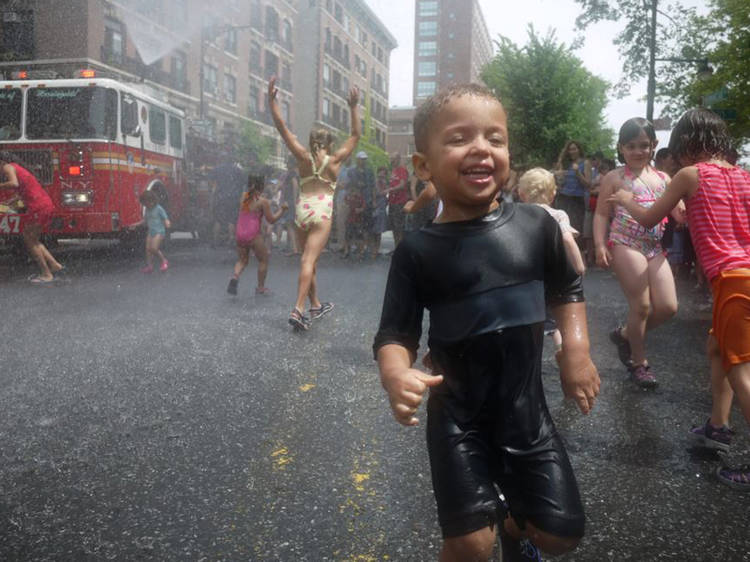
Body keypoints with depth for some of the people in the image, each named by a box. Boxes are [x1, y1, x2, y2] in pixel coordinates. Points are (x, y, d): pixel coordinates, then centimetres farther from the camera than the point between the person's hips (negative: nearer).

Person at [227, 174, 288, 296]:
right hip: (253, 235, -5)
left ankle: (235, 276, -10)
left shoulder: (244, 197, 7)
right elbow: (271, 220, -6)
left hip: (240, 233, 5)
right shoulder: (263, 201, -9)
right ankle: (261, 287, 16)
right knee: (263, 259, 14)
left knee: (242, 260, 19)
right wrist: (282, 209, 6)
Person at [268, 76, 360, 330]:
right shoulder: (334, 160, -2)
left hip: (301, 209, 4)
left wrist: (272, 100, 0)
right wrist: (354, 107, 6)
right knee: (309, 259, -11)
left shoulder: (304, 157, 2)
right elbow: (356, 134, 7)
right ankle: (298, 309, -22)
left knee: (309, 258, 15)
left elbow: (282, 128, 0)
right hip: (322, 211, -4)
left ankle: (315, 305, 27)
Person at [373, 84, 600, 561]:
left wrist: (577, 350, -1)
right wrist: (397, 376, -30)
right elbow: (396, 332, -9)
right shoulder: (418, 251, -12)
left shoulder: (537, 226, -5)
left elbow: (567, 289, 12)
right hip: (459, 419, -2)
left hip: (526, 410, 3)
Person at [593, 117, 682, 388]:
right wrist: (600, 247, -12)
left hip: (655, 249, 6)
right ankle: (639, 361, 14)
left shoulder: (662, 178, 13)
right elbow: (601, 214, -1)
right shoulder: (615, 178, 0)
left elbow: (679, 213, 12)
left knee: (668, 307, 0)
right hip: (625, 246, -5)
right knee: (642, 306, -6)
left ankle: (624, 334, 25)